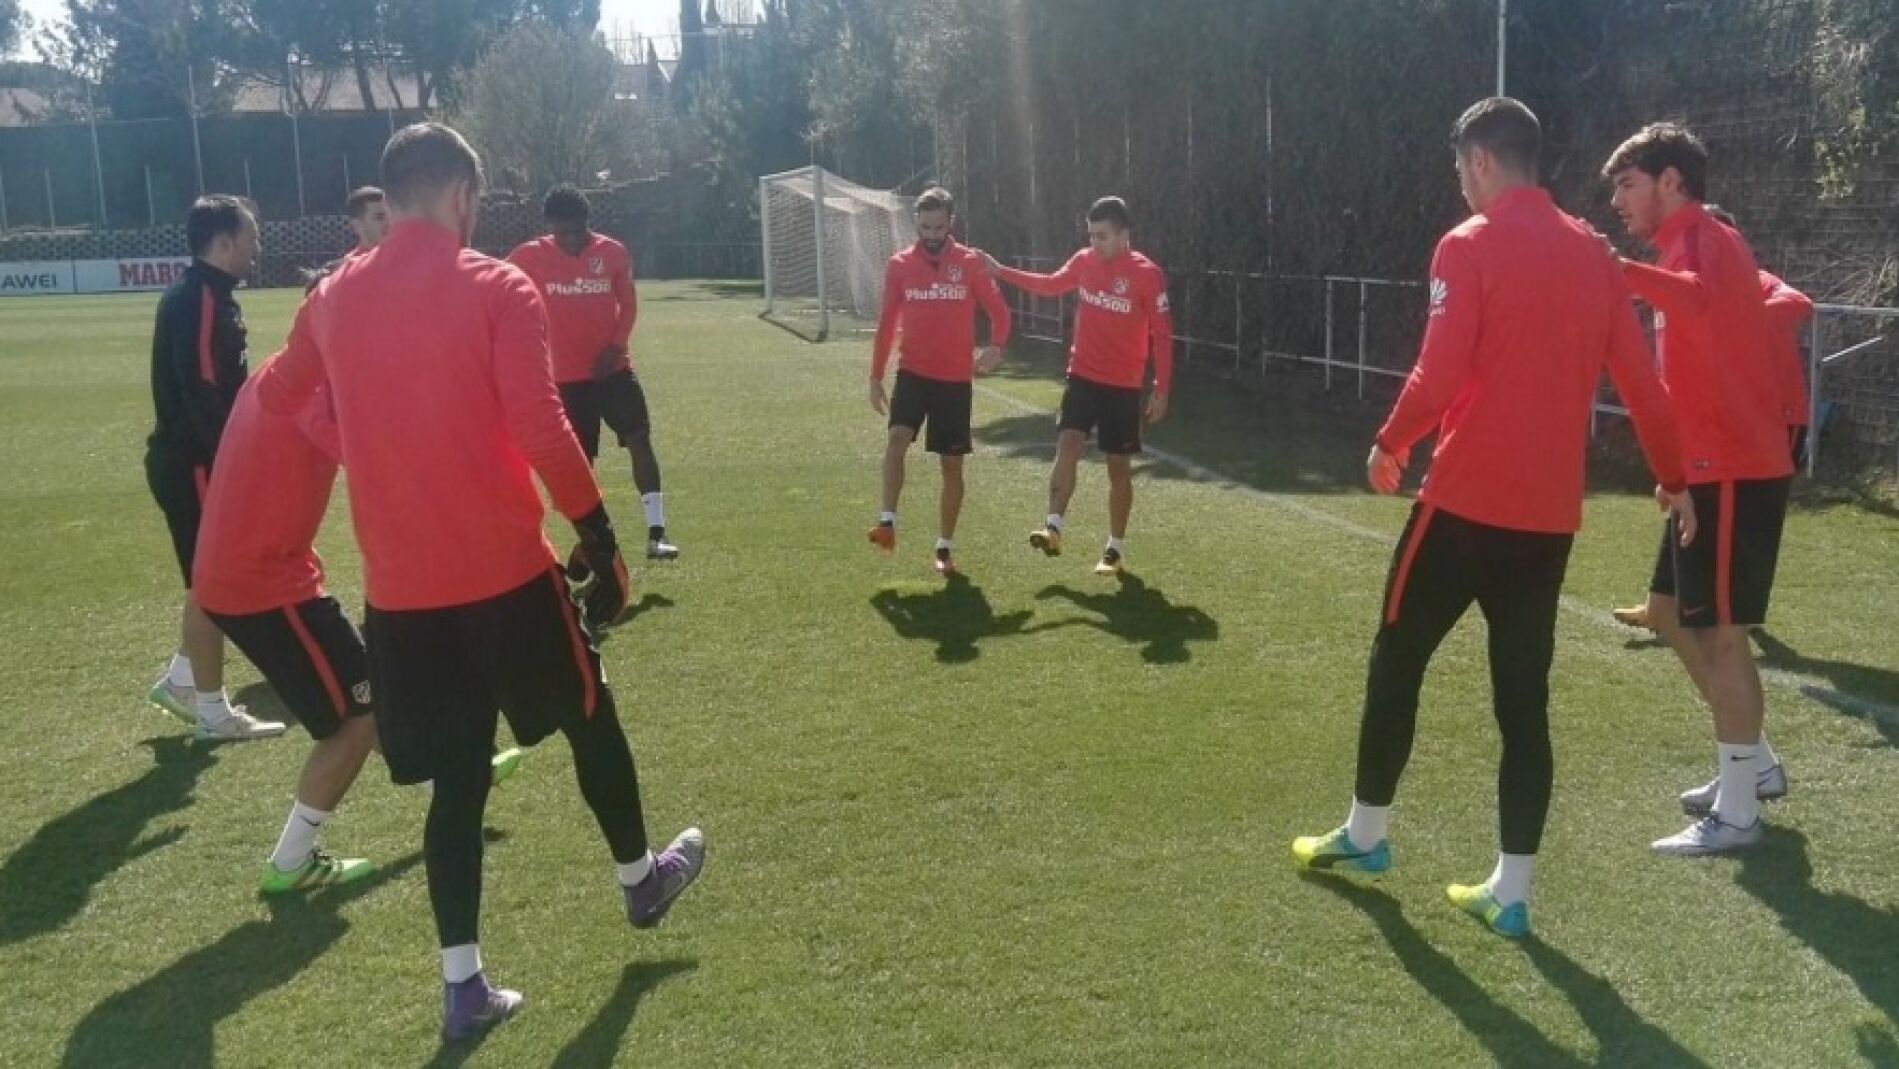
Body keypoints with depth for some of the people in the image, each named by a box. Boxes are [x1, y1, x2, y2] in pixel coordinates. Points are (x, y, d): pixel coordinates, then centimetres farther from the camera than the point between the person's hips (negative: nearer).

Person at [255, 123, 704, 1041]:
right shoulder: (497, 288, -9)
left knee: (457, 777, 14)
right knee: (589, 718, 20)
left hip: (397, 588, 4)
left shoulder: (332, 298, 6)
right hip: (505, 571, -4)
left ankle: (462, 984, 16)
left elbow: (276, 396, 22)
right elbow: (540, 429, -17)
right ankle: (640, 881, 39)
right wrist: (597, 534, -10)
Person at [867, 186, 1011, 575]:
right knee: (897, 439, -25)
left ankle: (944, 548, 16)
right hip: (912, 373, 1)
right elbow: (887, 324, 8)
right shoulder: (899, 265, 2)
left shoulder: (971, 263, -3)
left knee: (952, 465, 5)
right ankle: (887, 523, -22)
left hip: (955, 379, 0)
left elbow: (999, 311, -1)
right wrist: (876, 376, 6)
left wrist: (996, 346, -23)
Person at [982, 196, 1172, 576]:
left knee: (1119, 468, 5)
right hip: (1082, 377, 4)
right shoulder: (1083, 261, 2)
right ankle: (1053, 529, -17)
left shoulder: (1147, 274, -13)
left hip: (1124, 386, -3)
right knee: (1068, 445, -15)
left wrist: (1161, 391, -13)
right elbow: (1050, 285, 21)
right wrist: (1000, 271, 16)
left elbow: (1162, 335, -10)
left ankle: (1115, 548, 16)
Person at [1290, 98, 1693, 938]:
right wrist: (1672, 478, 21)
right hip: (1550, 513, 5)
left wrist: (1390, 444, 1)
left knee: (1397, 661, 13)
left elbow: (1440, 374, -16)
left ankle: (1364, 835, 26)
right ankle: (1510, 891, 12)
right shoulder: (1590, 251, 9)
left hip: (1467, 500, -5)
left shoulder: (1470, 245, -8)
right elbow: (1638, 377, 11)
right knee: (1523, 698, 8)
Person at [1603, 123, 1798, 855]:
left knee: (1719, 632, -6)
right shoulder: (1697, 245, 18)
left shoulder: (1699, 239, -14)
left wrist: (1614, 267, -49)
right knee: (1669, 611, 17)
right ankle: (1755, 765, 27)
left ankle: (1735, 814, 3)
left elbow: (1696, 299, -39)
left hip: (1733, 472, -10)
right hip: (1716, 469, 10)